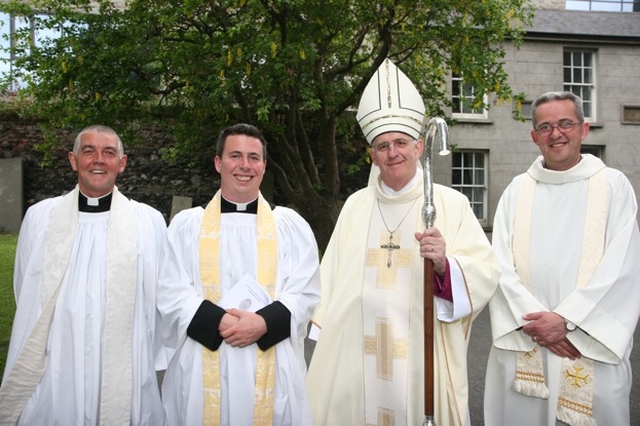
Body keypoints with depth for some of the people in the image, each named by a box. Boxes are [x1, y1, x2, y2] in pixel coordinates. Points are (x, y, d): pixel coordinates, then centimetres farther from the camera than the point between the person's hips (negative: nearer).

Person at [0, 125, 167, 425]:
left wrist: (158, 366, 4)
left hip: (125, 379, -1)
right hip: (53, 379, 1)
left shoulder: (150, 221, -2)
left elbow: (162, 300, 3)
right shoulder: (39, 217, 2)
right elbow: (26, 300, 8)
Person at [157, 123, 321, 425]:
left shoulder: (291, 225, 7)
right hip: (203, 371, 0)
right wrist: (218, 322, -15)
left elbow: (305, 293, 0)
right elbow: (171, 294, 0)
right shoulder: (186, 225, 7)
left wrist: (263, 323, -16)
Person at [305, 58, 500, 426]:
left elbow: (485, 273, -8)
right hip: (358, 352, 3)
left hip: (423, 353, -2)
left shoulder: (451, 204, -2)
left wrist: (444, 264, -26)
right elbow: (333, 276, 10)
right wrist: (326, 334, 8)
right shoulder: (356, 205, 7)